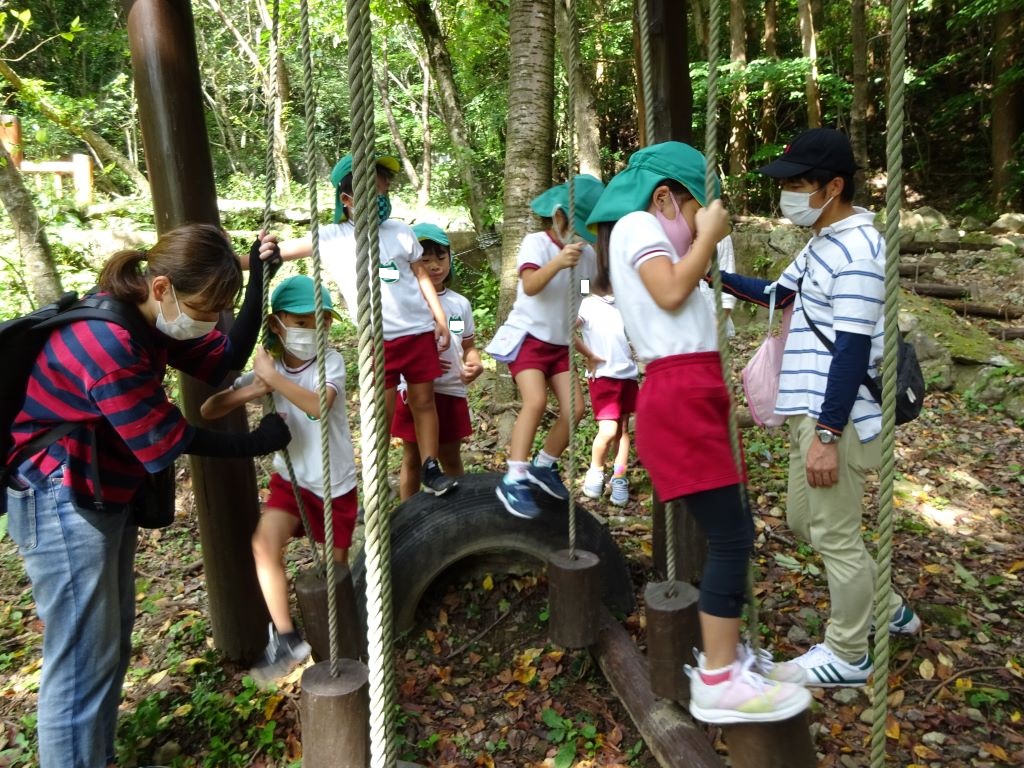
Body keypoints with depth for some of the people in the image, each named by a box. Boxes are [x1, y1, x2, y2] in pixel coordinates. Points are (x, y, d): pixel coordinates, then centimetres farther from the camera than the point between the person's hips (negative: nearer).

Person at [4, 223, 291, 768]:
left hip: (109, 496, 10)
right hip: (62, 503, -9)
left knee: (114, 638, 18)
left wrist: (258, 280, -9)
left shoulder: (154, 319, -2)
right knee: (83, 657, -2)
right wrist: (255, 445, -9)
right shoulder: (108, 344, -30)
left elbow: (226, 360, 0)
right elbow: (165, 442, -22)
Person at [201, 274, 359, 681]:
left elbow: (317, 405, -38)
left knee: (337, 561, 12)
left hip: (336, 483, -2)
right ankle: (286, 638, -8)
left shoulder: (331, 360, -17)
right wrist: (250, 392, -28)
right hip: (290, 478, 2)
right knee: (265, 543, -20)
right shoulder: (266, 367, -8)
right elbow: (208, 410, -11)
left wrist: (271, 376, -36)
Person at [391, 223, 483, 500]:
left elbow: (469, 345, 11)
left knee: (451, 458, 17)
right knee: (413, 459, 13)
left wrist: (475, 365, -11)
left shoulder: (460, 303, 5)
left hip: (452, 392, 3)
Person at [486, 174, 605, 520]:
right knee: (536, 401, -25)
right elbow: (530, 285, -29)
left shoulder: (586, 253, 7)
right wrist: (557, 263, -43)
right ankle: (514, 479, -21)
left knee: (574, 408, -6)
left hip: (561, 343, 6)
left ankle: (544, 466, 16)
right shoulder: (537, 243, -11)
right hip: (528, 337, -6)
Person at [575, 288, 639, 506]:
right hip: (603, 376, -5)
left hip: (628, 374, 5)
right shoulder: (587, 305, -5)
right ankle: (595, 471, 15)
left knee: (624, 428, 7)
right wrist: (589, 356, -12)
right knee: (608, 430, -11)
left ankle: (619, 480, 16)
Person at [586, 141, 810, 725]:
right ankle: (719, 682, 2)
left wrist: (705, 246, 18)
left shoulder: (647, 235, 25)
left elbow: (679, 294, 16)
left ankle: (726, 653, 25)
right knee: (730, 537, -8)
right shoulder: (637, 224, -3)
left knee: (735, 531, 14)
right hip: (679, 398, -10)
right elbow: (671, 292, -18)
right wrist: (707, 235, -6)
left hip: (693, 396, 10)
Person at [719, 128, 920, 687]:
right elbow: (780, 294, 28)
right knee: (805, 522, 21)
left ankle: (847, 657, 23)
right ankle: (889, 609, 38)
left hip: (836, 418, -10)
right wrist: (718, 276, 15)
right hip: (809, 411, 10)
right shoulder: (822, 241, 13)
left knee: (836, 537, 4)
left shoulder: (857, 249, -19)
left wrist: (827, 435, -22)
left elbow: (853, 351, -22)